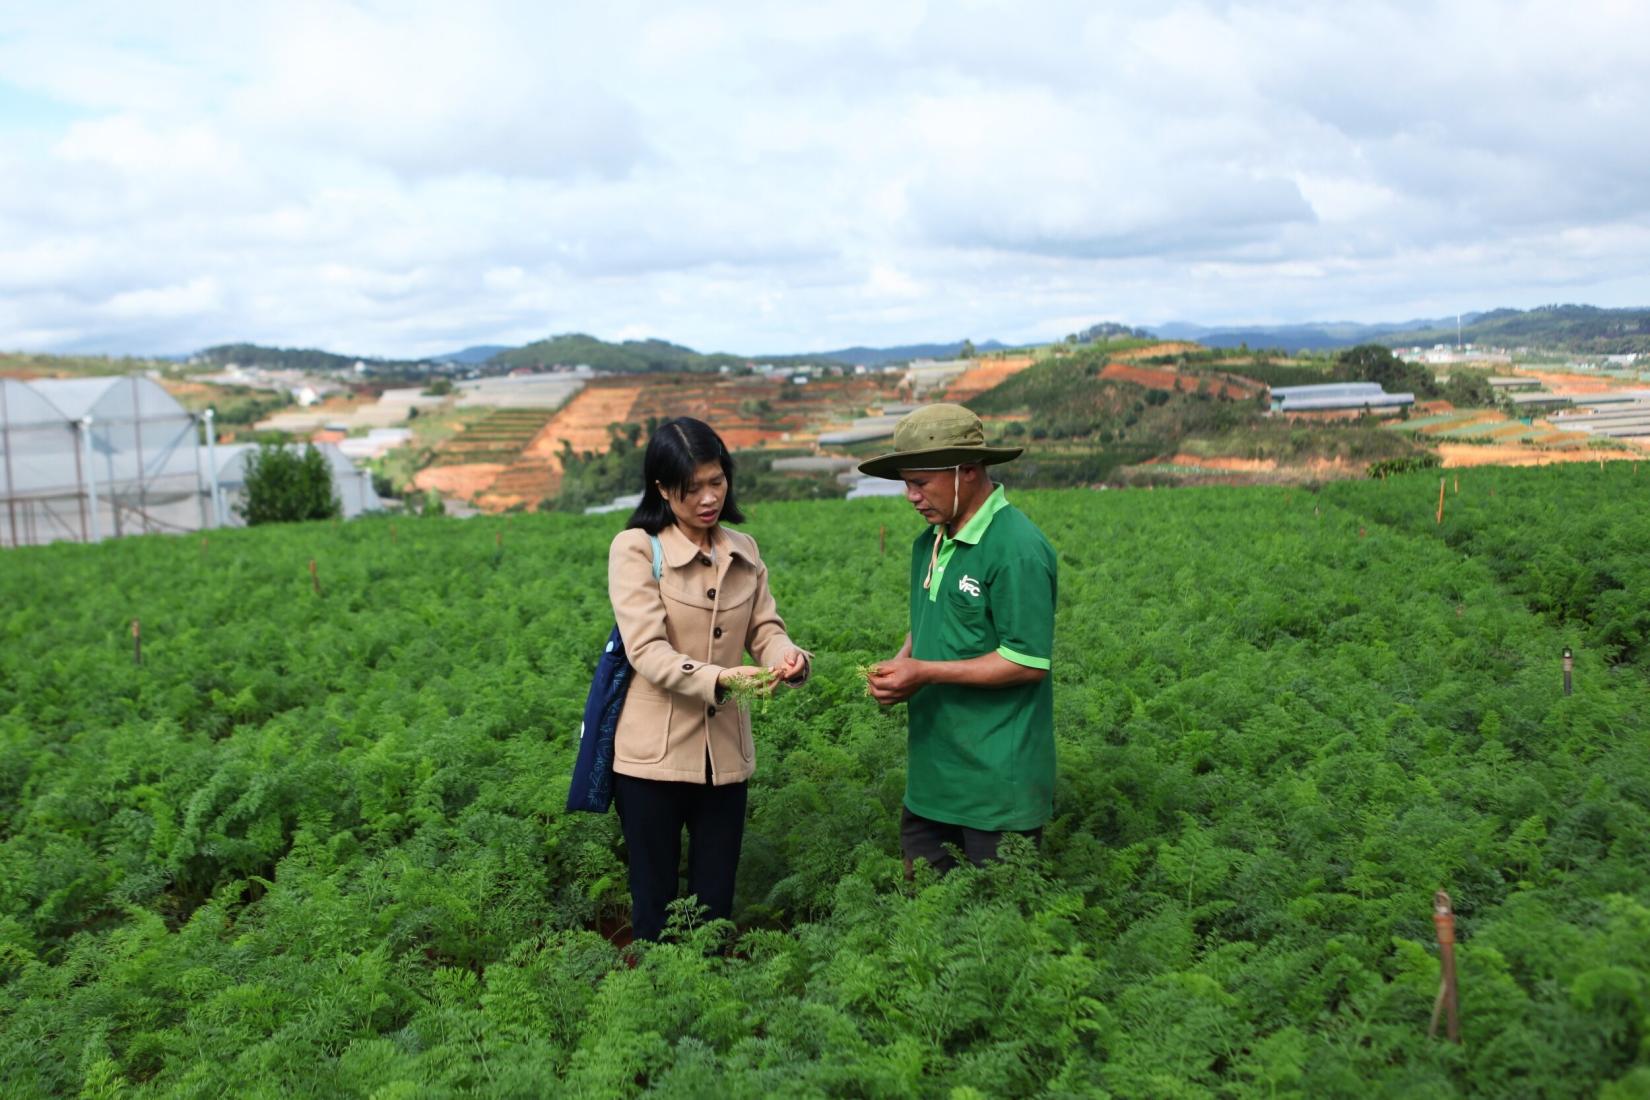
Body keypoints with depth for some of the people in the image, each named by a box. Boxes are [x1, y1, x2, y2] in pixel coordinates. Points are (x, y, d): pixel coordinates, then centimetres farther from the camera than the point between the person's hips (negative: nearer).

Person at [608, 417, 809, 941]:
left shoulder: (744, 550, 6)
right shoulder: (635, 549, -10)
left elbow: (765, 630, 4)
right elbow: (647, 652, -18)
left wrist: (789, 657, -19)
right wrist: (719, 678, -33)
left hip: (725, 755, 4)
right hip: (654, 756, -4)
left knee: (715, 905, 14)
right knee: (654, 905, 8)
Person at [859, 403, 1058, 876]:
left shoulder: (1017, 549, -17)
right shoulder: (930, 544, 10)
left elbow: (1028, 662, -19)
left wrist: (925, 673, -18)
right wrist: (897, 665, 1)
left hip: (997, 784, -8)